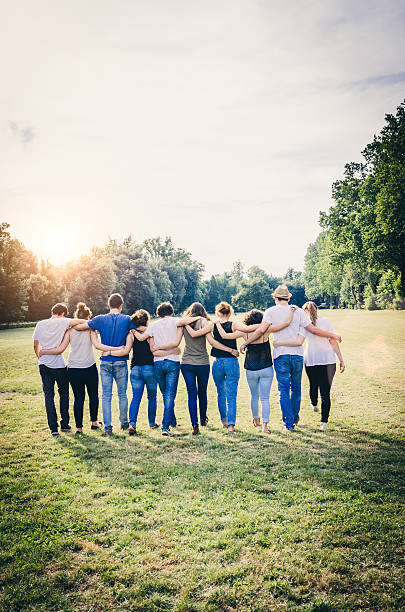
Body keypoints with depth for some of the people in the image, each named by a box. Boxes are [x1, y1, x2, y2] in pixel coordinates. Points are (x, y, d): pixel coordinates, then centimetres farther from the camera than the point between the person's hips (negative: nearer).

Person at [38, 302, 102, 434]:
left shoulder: (70, 330, -1)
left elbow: (60, 349, -6)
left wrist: (43, 351, 4)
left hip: (73, 370, 1)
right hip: (90, 368, -1)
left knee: (78, 398, 8)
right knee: (93, 395, 17)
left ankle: (79, 427, 10)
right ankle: (94, 422, 28)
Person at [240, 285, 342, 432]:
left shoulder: (271, 311, 0)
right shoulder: (298, 311, 5)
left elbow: (261, 329, -12)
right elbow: (313, 330, 3)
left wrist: (245, 343, -4)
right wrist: (333, 335, 15)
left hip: (280, 355, -2)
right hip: (297, 354, 2)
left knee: (284, 390, 4)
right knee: (296, 388, 18)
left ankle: (289, 423, 5)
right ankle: (295, 418, 32)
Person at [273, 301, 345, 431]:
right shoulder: (326, 321, 2)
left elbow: (298, 342, -20)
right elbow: (333, 342, 1)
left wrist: (279, 343, -15)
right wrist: (341, 360, 5)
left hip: (311, 361, 0)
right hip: (328, 361, 0)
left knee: (313, 385, 25)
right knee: (325, 392, 2)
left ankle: (314, 404, 51)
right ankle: (324, 422, -1)